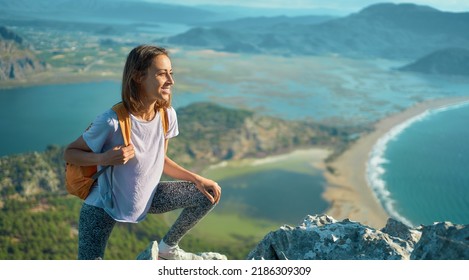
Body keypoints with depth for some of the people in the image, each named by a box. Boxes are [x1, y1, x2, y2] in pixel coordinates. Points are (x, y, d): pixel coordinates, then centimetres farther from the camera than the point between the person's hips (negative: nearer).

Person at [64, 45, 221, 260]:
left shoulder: (167, 115, -11)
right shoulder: (113, 121, -28)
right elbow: (69, 153, -15)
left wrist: (197, 179, -4)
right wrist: (104, 158, -33)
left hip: (146, 198, 6)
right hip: (103, 207, -6)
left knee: (209, 194, 0)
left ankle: (168, 248, 18)